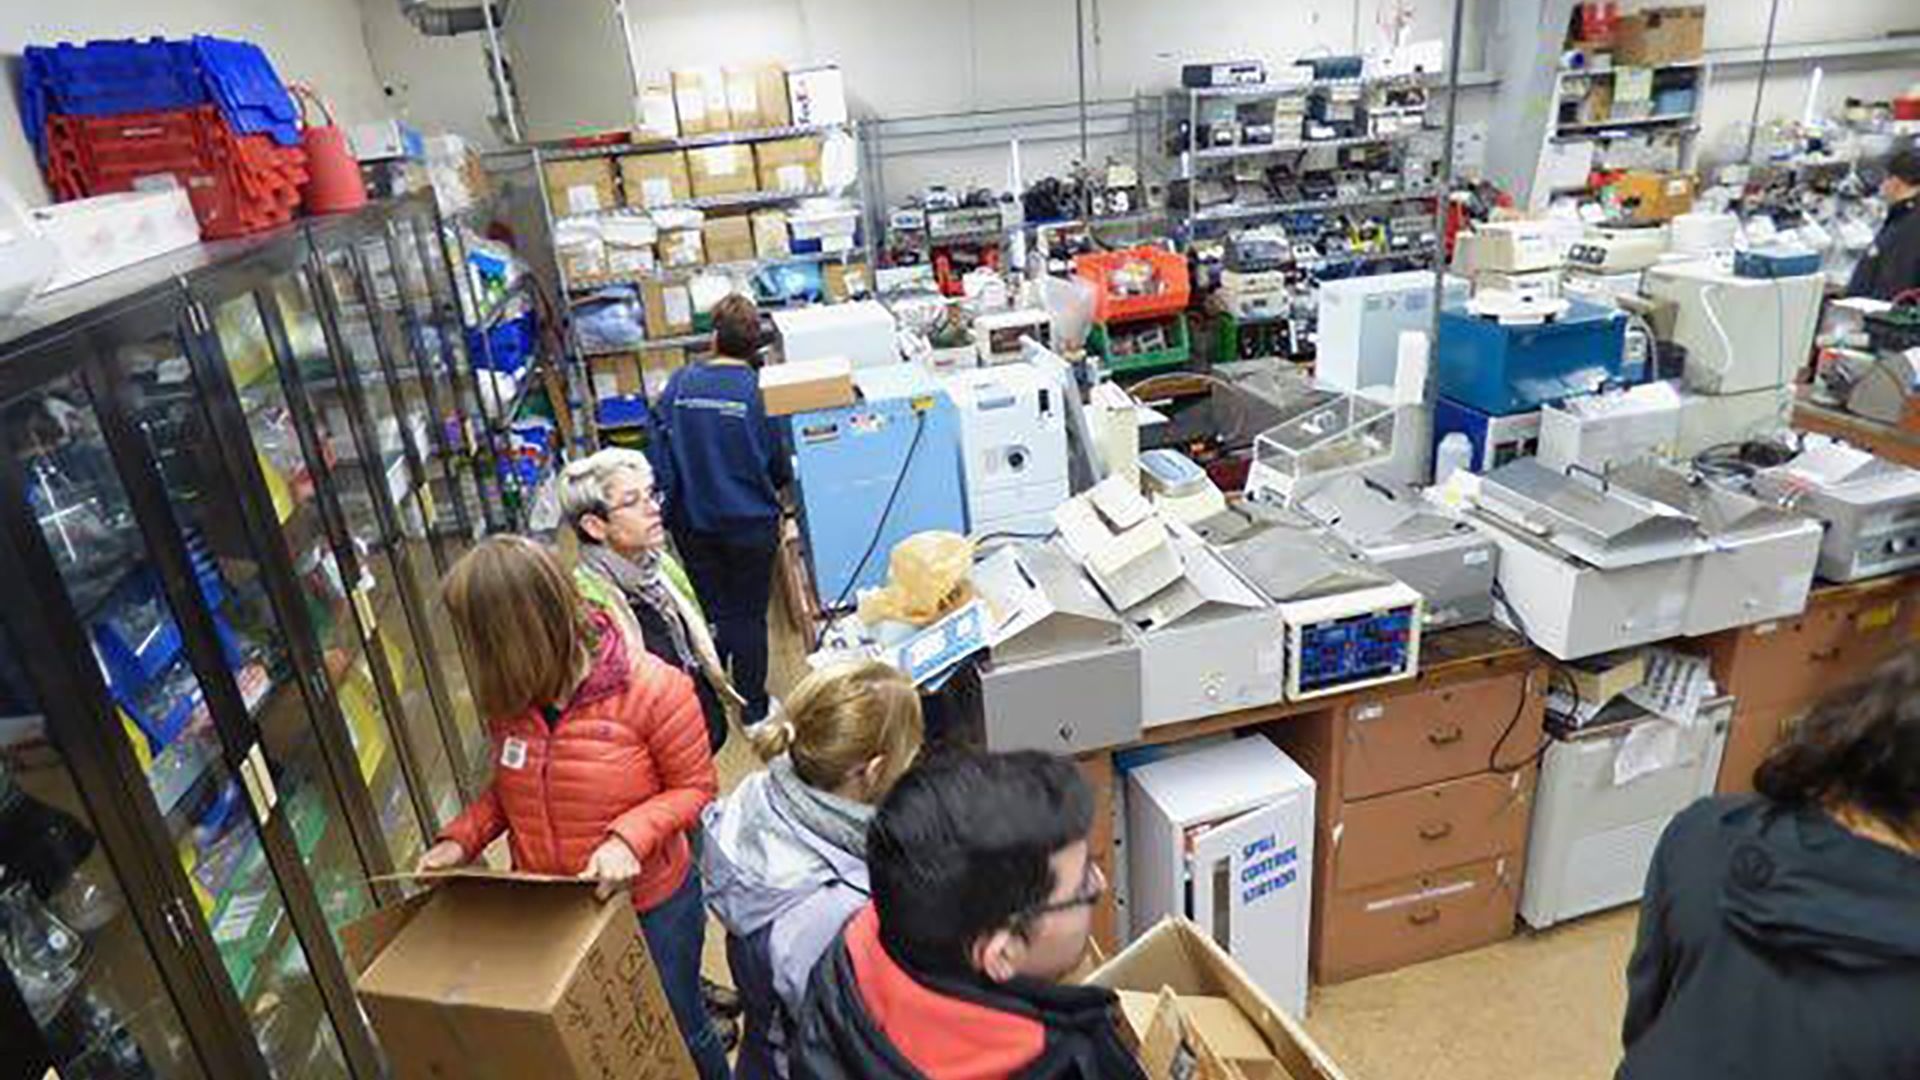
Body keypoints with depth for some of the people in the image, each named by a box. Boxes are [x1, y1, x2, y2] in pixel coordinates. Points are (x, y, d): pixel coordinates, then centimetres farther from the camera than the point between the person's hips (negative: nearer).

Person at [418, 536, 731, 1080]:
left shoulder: (653, 689, -26)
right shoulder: (507, 696, -8)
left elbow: (695, 788, -16)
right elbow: (510, 787, 7)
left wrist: (629, 836, -31)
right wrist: (460, 839, -8)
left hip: (651, 907, -5)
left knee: (675, 1029, 19)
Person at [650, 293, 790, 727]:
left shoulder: (680, 383, -7)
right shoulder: (759, 391, -14)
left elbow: (659, 453, -4)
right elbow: (780, 466, -4)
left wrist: (669, 506, 8)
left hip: (693, 522, 3)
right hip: (749, 523, -2)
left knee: (708, 609, 19)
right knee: (749, 614, 11)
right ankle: (753, 707, 23)